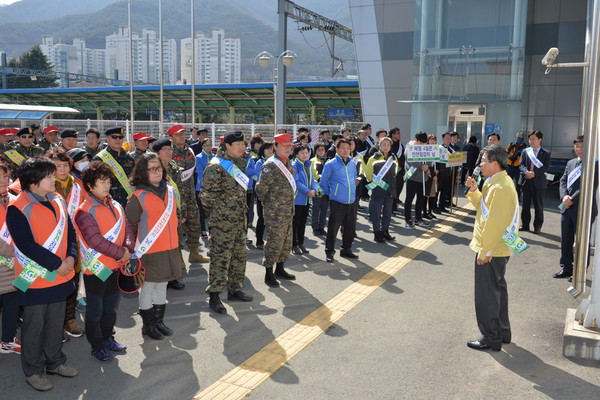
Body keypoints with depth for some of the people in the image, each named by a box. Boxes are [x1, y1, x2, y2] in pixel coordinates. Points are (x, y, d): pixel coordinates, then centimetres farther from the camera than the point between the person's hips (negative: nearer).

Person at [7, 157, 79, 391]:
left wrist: (70, 257, -7)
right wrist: (56, 264, -20)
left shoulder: (57, 201, 5)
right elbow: (26, 245, -22)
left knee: (56, 321, 19)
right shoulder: (17, 209, -16)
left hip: (60, 275, 6)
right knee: (34, 325, 8)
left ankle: (55, 362, 35)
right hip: (35, 279, -6)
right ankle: (33, 371, 25)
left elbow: (70, 232, 9)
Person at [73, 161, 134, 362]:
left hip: (115, 266, 7)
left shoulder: (115, 206, 6)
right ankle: (97, 347, 22)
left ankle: (107, 339, 37)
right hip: (95, 268, -7)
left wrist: (128, 248, -14)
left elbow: (127, 228, 5)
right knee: (95, 310, 8)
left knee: (111, 306, 20)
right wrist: (120, 253, -20)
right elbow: (95, 240, -24)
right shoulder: (84, 211, -17)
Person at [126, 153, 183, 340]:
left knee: (162, 284, 15)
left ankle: (159, 321, 29)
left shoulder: (170, 191, 8)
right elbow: (130, 225, -7)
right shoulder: (138, 196, -10)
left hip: (169, 248, 6)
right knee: (148, 286, 5)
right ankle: (148, 325, 19)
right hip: (149, 251, -6)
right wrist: (133, 248, -6)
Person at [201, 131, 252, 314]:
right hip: (222, 223, -8)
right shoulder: (216, 166, -14)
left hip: (239, 221, 8)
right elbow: (207, 194, -14)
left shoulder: (241, 163, 12)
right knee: (220, 258, -4)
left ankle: (234, 290, 29)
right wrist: (216, 213, -5)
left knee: (239, 256, 15)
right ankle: (214, 297, 4)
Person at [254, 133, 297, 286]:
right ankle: (268, 274, 11)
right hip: (275, 212, -9)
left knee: (287, 240, 16)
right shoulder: (270, 166, -17)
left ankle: (280, 269, 32)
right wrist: (265, 201, -4)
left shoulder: (288, 162, 11)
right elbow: (261, 188, -20)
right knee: (274, 241, -2)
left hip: (288, 210, 9)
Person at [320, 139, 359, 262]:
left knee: (350, 227, 12)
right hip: (337, 202, -6)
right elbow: (323, 182, 0)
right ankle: (329, 251, 11)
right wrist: (331, 193, 6)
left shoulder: (353, 164, 11)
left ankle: (346, 250, 27)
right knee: (333, 228, -3)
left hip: (351, 201, 6)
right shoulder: (331, 164, -7)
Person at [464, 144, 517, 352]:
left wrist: (484, 251, -21)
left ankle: (491, 338, 10)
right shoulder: (499, 182, 10)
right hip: (499, 249, 11)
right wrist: (474, 191, 4)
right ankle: (502, 332, 33)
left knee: (487, 294, 0)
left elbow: (494, 223, -25)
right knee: (497, 289, 20)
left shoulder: (499, 188, -23)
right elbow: (486, 208, 18)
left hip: (491, 251, -11)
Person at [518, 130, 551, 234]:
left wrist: (534, 173, -19)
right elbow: (521, 164, 2)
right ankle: (525, 224, 18)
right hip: (525, 181, 3)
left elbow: (546, 167, -7)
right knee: (525, 204, 9)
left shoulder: (546, 153, 3)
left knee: (538, 205, 3)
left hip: (538, 182, -2)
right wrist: (526, 172, -18)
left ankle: (537, 226, 12)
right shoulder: (525, 151, 10)